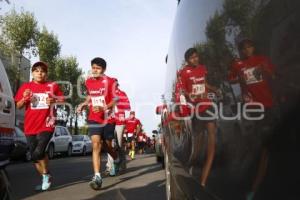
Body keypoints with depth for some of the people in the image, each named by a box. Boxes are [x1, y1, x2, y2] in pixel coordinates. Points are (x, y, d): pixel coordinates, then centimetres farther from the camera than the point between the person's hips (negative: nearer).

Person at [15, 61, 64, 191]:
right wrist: (24, 98, -12)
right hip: (30, 126, 3)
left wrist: (54, 100, -8)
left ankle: (46, 175, 6)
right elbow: (18, 106, 9)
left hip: (46, 125, -3)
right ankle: (45, 179, 26)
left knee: (38, 153, -19)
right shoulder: (25, 86, 6)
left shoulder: (52, 86, 3)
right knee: (34, 155, 9)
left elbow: (62, 99, 14)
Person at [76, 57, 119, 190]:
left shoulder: (110, 82, -7)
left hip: (108, 119, -2)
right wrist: (83, 104, 7)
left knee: (107, 145, 11)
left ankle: (116, 160, 45)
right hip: (93, 119, 2)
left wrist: (103, 107, -25)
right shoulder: (88, 82, 6)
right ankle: (97, 177, -15)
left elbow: (115, 100, -10)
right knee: (96, 145, -12)